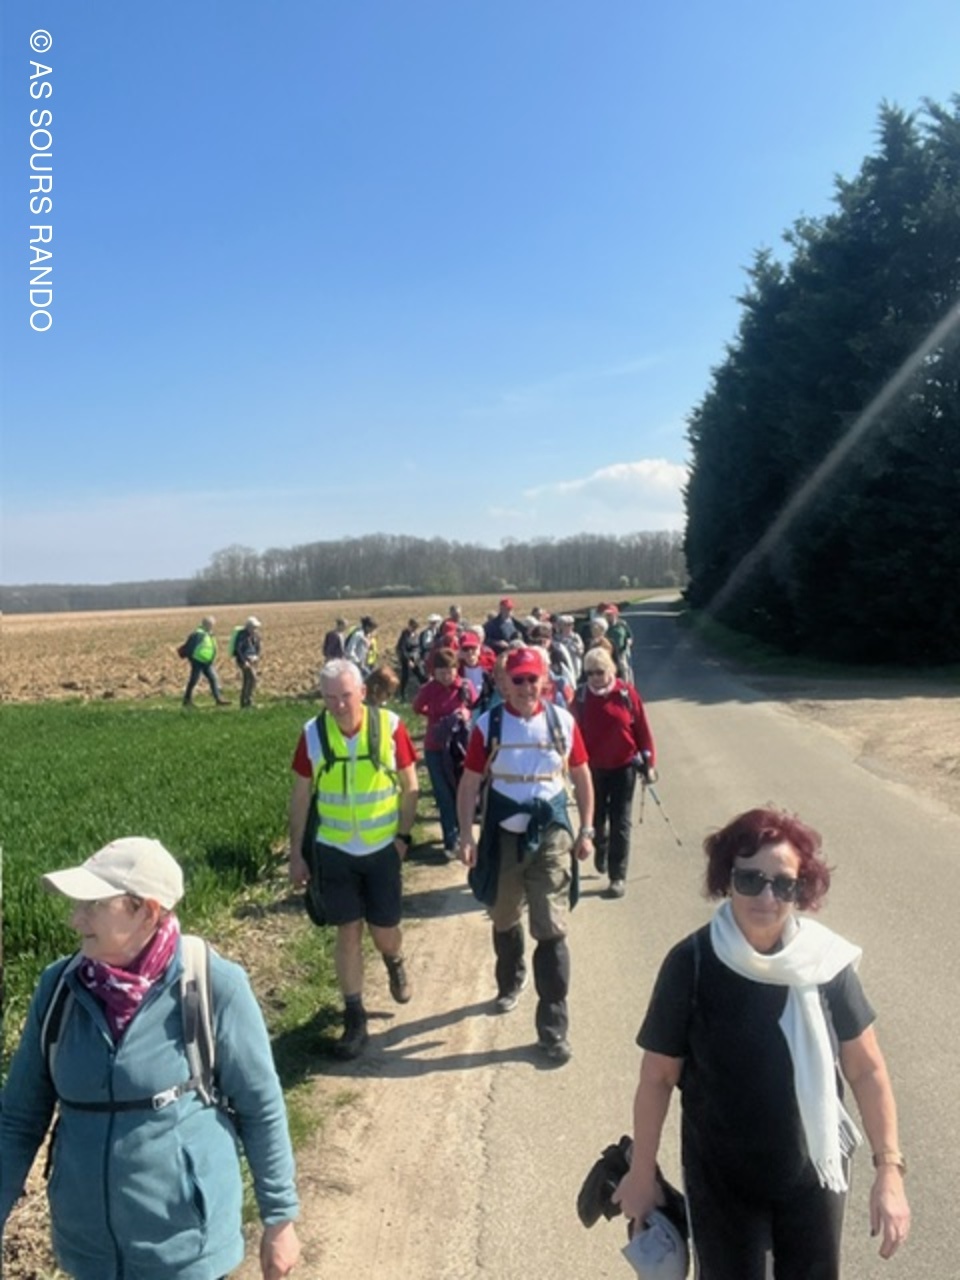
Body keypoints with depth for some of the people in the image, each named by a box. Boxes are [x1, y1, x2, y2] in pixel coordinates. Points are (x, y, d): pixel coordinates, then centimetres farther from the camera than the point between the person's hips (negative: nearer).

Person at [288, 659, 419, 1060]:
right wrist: (296, 853, 2)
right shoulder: (313, 733, -10)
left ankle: (395, 963, 45)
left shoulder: (389, 726, -14)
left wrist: (404, 835, -8)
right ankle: (354, 1019, 17)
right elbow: (301, 796, 0)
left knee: (384, 929, 9)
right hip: (334, 850, 1)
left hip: (382, 848, 0)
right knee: (348, 931, 4)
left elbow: (409, 785, -3)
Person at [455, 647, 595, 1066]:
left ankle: (553, 1027, 9)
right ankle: (510, 983, 49)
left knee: (552, 930, -2)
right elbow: (469, 784, -2)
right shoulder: (488, 726, -7)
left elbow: (582, 778, 6)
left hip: (551, 835, -1)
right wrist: (466, 835, -8)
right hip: (502, 836, 1)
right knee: (504, 921, 20)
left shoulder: (562, 722, -4)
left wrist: (586, 830, 2)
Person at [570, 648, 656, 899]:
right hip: (593, 768, 2)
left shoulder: (626, 693, -10)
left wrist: (648, 761, -3)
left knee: (621, 823, -1)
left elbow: (642, 728, -4)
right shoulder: (581, 696, -7)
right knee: (597, 818, 17)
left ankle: (618, 876, 5)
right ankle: (601, 850, 47)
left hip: (624, 767, -2)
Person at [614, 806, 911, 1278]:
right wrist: (642, 1173, -2)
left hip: (813, 1173, 2)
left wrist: (889, 1169, -7)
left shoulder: (827, 962, -16)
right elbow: (657, 1077, -10)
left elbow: (867, 1070, -4)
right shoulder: (692, 964, -21)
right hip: (721, 1179, -2)